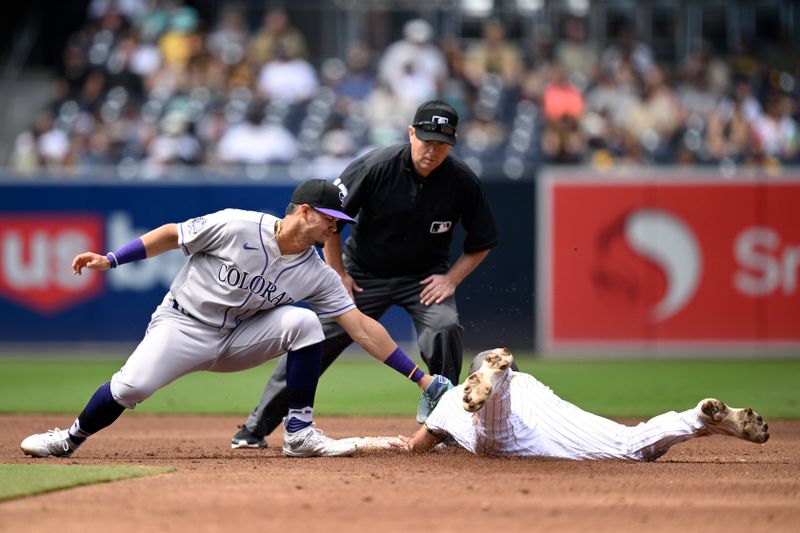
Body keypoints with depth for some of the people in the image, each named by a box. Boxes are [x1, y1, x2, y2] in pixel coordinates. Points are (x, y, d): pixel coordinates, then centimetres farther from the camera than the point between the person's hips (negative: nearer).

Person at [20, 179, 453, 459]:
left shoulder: (316, 275, -6)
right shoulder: (236, 227, -18)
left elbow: (361, 327, -7)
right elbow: (172, 234, -7)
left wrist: (421, 377, -12)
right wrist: (110, 259, -12)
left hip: (238, 339, 4)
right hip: (182, 327, -4)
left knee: (303, 322, -19)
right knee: (132, 386, -28)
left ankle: (299, 434, -11)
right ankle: (71, 438, 0)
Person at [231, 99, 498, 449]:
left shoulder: (462, 181, -16)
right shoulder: (376, 167, -22)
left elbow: (482, 243, -1)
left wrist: (451, 278, -13)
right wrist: (338, 274, -9)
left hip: (425, 275, 1)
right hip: (363, 272, -1)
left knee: (445, 328, -27)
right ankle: (257, 427, 3)